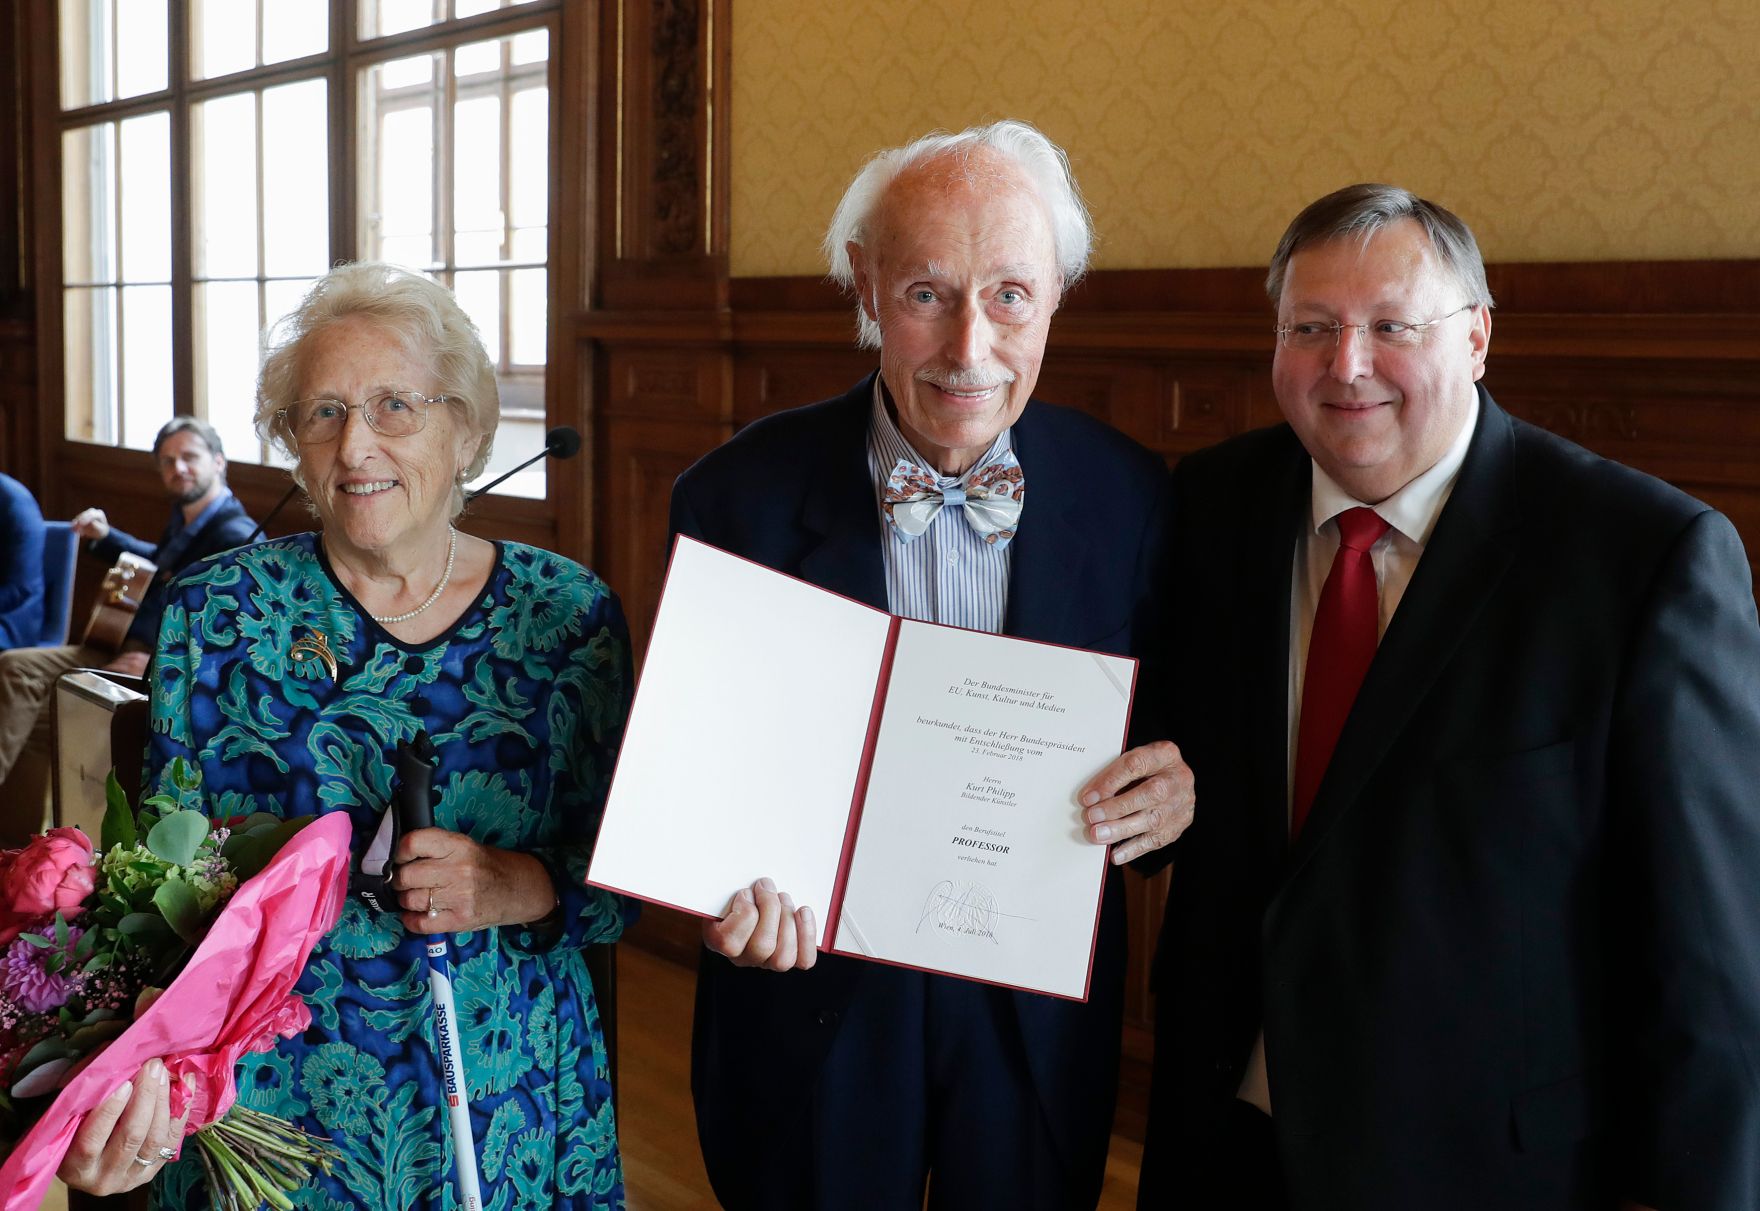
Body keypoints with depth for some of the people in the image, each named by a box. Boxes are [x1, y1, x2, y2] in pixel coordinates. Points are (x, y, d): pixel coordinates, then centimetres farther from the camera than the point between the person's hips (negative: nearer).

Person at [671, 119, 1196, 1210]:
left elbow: (1170, 730, 4)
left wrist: (1179, 791, -18)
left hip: (1043, 1023, 2)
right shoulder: (738, 498, -13)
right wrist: (729, 890, -25)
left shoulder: (1132, 496, -8)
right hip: (809, 999, -1)